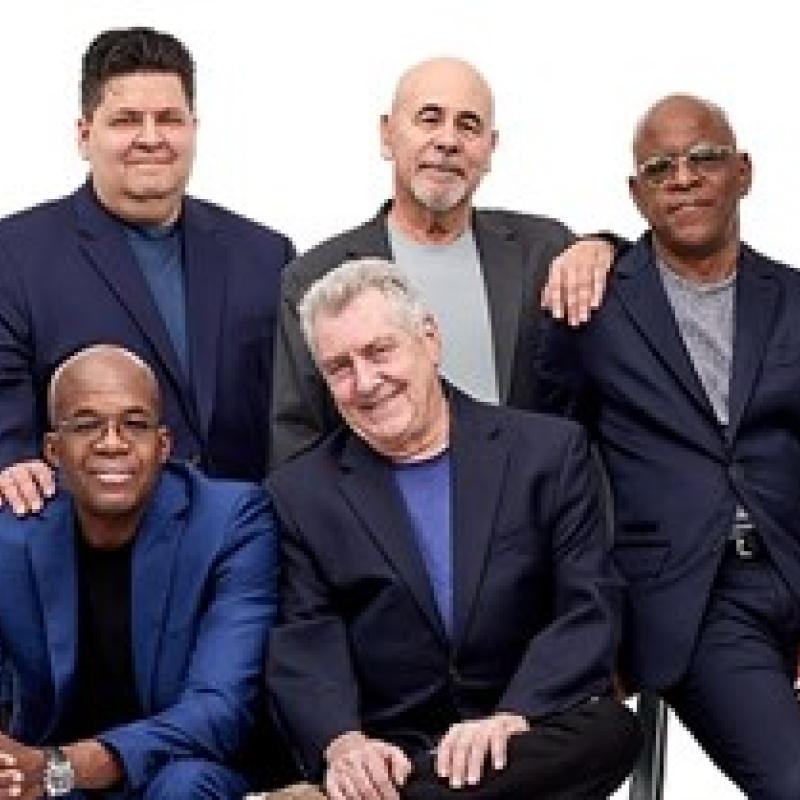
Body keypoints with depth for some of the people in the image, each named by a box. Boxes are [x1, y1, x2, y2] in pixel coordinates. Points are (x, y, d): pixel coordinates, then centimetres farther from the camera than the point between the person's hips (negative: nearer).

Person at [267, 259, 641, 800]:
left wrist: (513, 716, -18)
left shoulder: (548, 451, 7)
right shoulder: (300, 493, 9)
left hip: (533, 741, 4)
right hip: (385, 752, -4)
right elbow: (305, 641, 0)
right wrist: (341, 742, -22)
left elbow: (591, 607, 0)